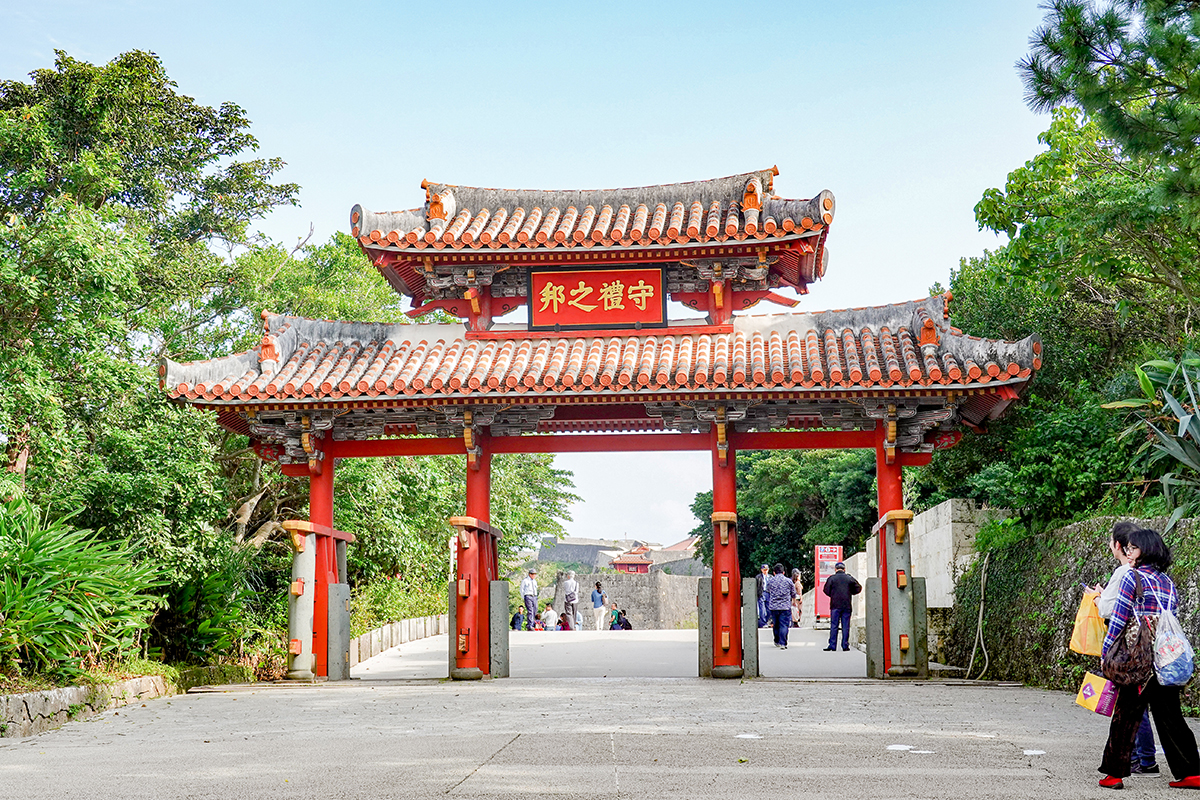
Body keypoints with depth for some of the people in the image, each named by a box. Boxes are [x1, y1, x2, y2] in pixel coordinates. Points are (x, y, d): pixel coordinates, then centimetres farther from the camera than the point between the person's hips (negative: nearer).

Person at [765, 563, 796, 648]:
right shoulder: (788, 581, 1)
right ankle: (783, 644, -10)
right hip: (785, 606, -2)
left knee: (776, 625, 16)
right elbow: (793, 594, 12)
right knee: (784, 625, -3)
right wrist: (792, 599, 35)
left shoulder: (770, 580, 4)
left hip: (773, 607, 2)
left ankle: (777, 642, 29)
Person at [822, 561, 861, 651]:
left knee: (834, 626, 0)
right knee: (845, 626, 5)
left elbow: (826, 590, -3)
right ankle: (845, 645, 5)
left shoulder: (832, 578, -1)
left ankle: (832, 646, -3)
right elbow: (858, 588, 8)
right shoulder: (849, 578, 5)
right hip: (847, 606, 2)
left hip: (835, 606, -2)